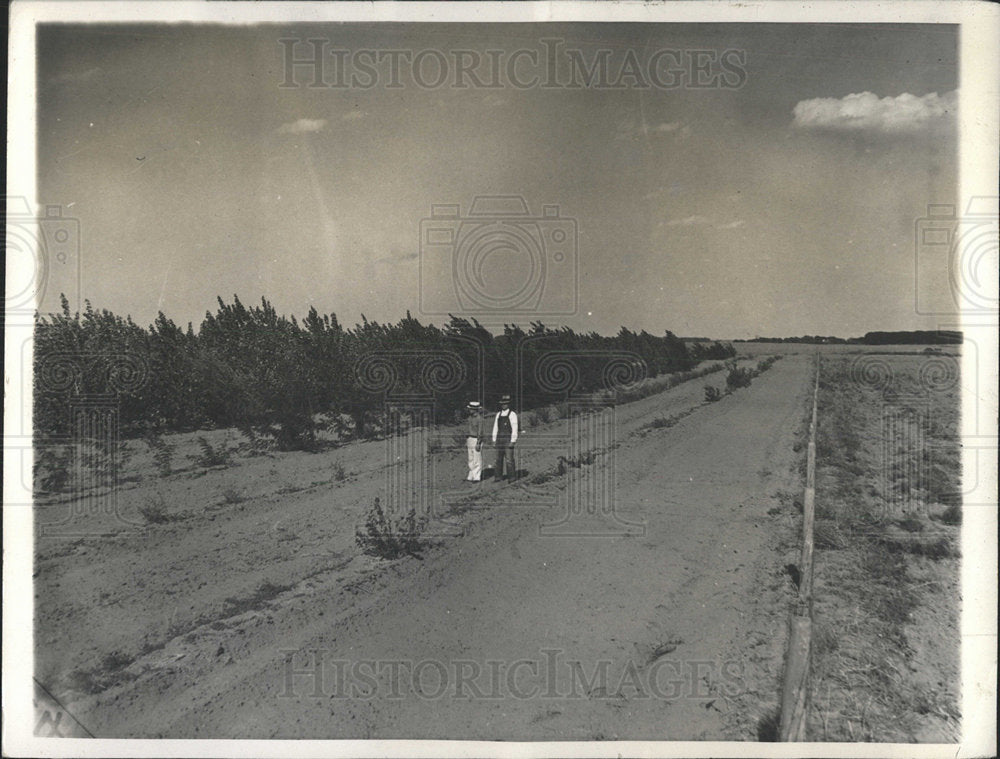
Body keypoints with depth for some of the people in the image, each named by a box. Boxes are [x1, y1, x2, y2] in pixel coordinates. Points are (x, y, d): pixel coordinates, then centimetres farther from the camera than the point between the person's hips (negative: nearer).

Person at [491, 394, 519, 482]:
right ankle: (498, 477, 11)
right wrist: (494, 440, 10)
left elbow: (514, 429, -7)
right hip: (499, 440, 5)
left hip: (508, 439, -5)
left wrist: (512, 441, -13)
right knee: (498, 459, 6)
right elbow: (495, 428, 15)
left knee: (509, 459, -6)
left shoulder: (512, 415, -4)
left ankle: (512, 477, 3)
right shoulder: (498, 414, 12)